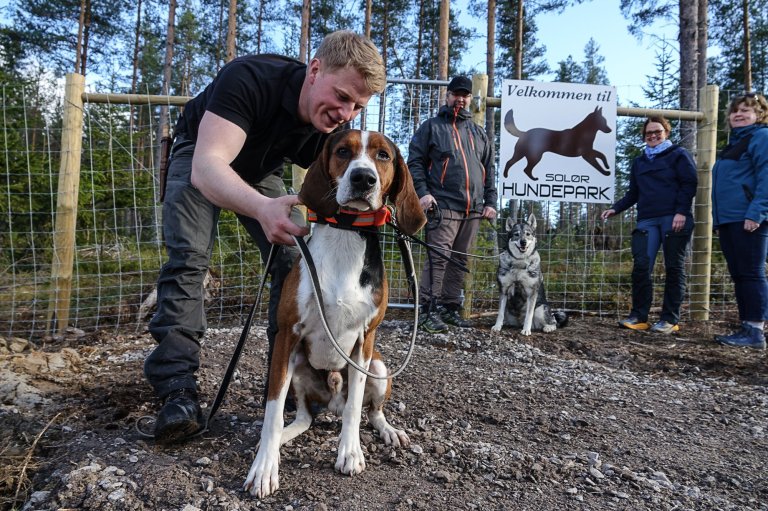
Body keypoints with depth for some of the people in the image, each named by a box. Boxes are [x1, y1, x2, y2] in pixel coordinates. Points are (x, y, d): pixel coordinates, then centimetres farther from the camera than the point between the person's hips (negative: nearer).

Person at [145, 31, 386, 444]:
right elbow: (208, 165, -48)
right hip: (200, 159, -4)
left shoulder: (338, 125, -23)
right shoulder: (249, 78, -39)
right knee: (188, 258, -22)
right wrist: (262, 208, -68)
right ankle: (178, 392, -18)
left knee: (293, 263, -9)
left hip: (261, 171, 4)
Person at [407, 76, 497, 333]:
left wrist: (490, 202, 12)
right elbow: (415, 162, 1)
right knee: (438, 257, -12)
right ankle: (428, 311, -7)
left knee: (460, 260, 8)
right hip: (443, 206, -5)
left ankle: (450, 307, 16)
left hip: (473, 209, 5)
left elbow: (489, 169, 22)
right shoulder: (432, 126, 8)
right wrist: (422, 192, -13)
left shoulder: (478, 133, 22)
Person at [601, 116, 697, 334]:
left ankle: (670, 319, 3)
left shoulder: (678, 155, 8)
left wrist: (681, 211, -15)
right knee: (641, 267, -8)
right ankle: (639, 316, -3)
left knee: (674, 268, -1)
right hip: (647, 221, 4)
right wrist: (615, 209, 7)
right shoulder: (638, 162, 23)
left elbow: (689, 184, -2)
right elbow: (633, 194, 23)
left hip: (674, 219, -4)